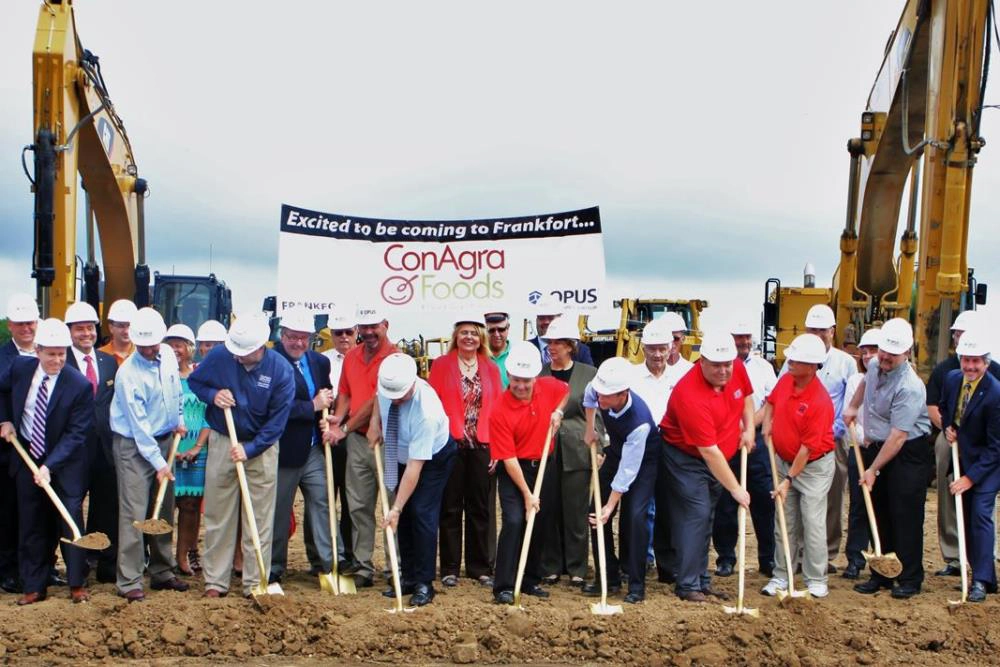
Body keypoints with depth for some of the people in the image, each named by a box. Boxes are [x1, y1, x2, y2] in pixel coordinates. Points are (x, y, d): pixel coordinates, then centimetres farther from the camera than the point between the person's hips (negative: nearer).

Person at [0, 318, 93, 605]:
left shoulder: (80, 386, -20)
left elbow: (76, 434, -18)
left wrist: (49, 466, -26)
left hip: (65, 462, -3)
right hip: (26, 457, 4)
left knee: (71, 520, -1)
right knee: (31, 525, 9)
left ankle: (77, 584, 13)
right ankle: (34, 586, 19)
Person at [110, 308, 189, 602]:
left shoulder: (168, 355, -1)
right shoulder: (128, 374, -21)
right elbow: (138, 425, -20)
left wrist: (179, 419, 12)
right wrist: (158, 463, -19)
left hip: (165, 440, 7)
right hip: (134, 446, -7)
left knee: (164, 511, 12)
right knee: (134, 514, -8)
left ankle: (162, 572, 23)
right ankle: (129, 582, -2)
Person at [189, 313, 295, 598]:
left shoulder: (281, 370, -15)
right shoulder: (219, 356, -11)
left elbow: (277, 421, -10)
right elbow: (193, 382, 7)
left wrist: (250, 449, -18)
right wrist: (212, 394, -15)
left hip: (261, 447, -1)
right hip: (221, 443, 2)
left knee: (260, 520, 2)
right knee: (218, 516, 7)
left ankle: (255, 583, 10)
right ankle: (215, 581, 16)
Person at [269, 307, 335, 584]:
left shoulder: (320, 362, 10)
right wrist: (313, 406, -16)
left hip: (314, 449, 5)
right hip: (283, 450, -5)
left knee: (323, 504, 3)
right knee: (279, 511, 8)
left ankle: (330, 562, 8)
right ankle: (274, 568, 21)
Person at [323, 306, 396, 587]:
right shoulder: (351, 357, 13)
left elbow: (378, 401, -14)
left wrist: (345, 428, -12)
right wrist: (338, 418, -3)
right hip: (356, 439, 7)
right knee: (358, 506, 9)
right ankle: (362, 566, 16)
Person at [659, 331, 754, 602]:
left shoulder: (737, 369, -11)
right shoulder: (690, 394, -33)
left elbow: (746, 396, 15)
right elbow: (709, 452, -31)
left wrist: (749, 428, 1)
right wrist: (735, 489, -26)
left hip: (718, 458, 8)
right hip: (686, 458, -7)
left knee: (706, 518, 13)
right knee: (695, 514, -13)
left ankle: (702, 580, 22)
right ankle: (687, 585, -4)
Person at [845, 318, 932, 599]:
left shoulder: (910, 387, -25)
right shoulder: (874, 365, 1)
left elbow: (897, 437, -24)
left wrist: (873, 470, -20)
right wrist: (852, 407, 24)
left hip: (908, 453, -8)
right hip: (876, 448, 8)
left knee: (905, 516, -3)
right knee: (879, 515, 10)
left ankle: (910, 579, 7)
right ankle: (881, 574, 18)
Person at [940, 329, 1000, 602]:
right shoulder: (952, 378, -5)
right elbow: (944, 407, 19)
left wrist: (970, 477, -22)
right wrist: (948, 427, -2)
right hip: (961, 459, 6)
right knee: (965, 517, 8)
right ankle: (978, 571, 19)